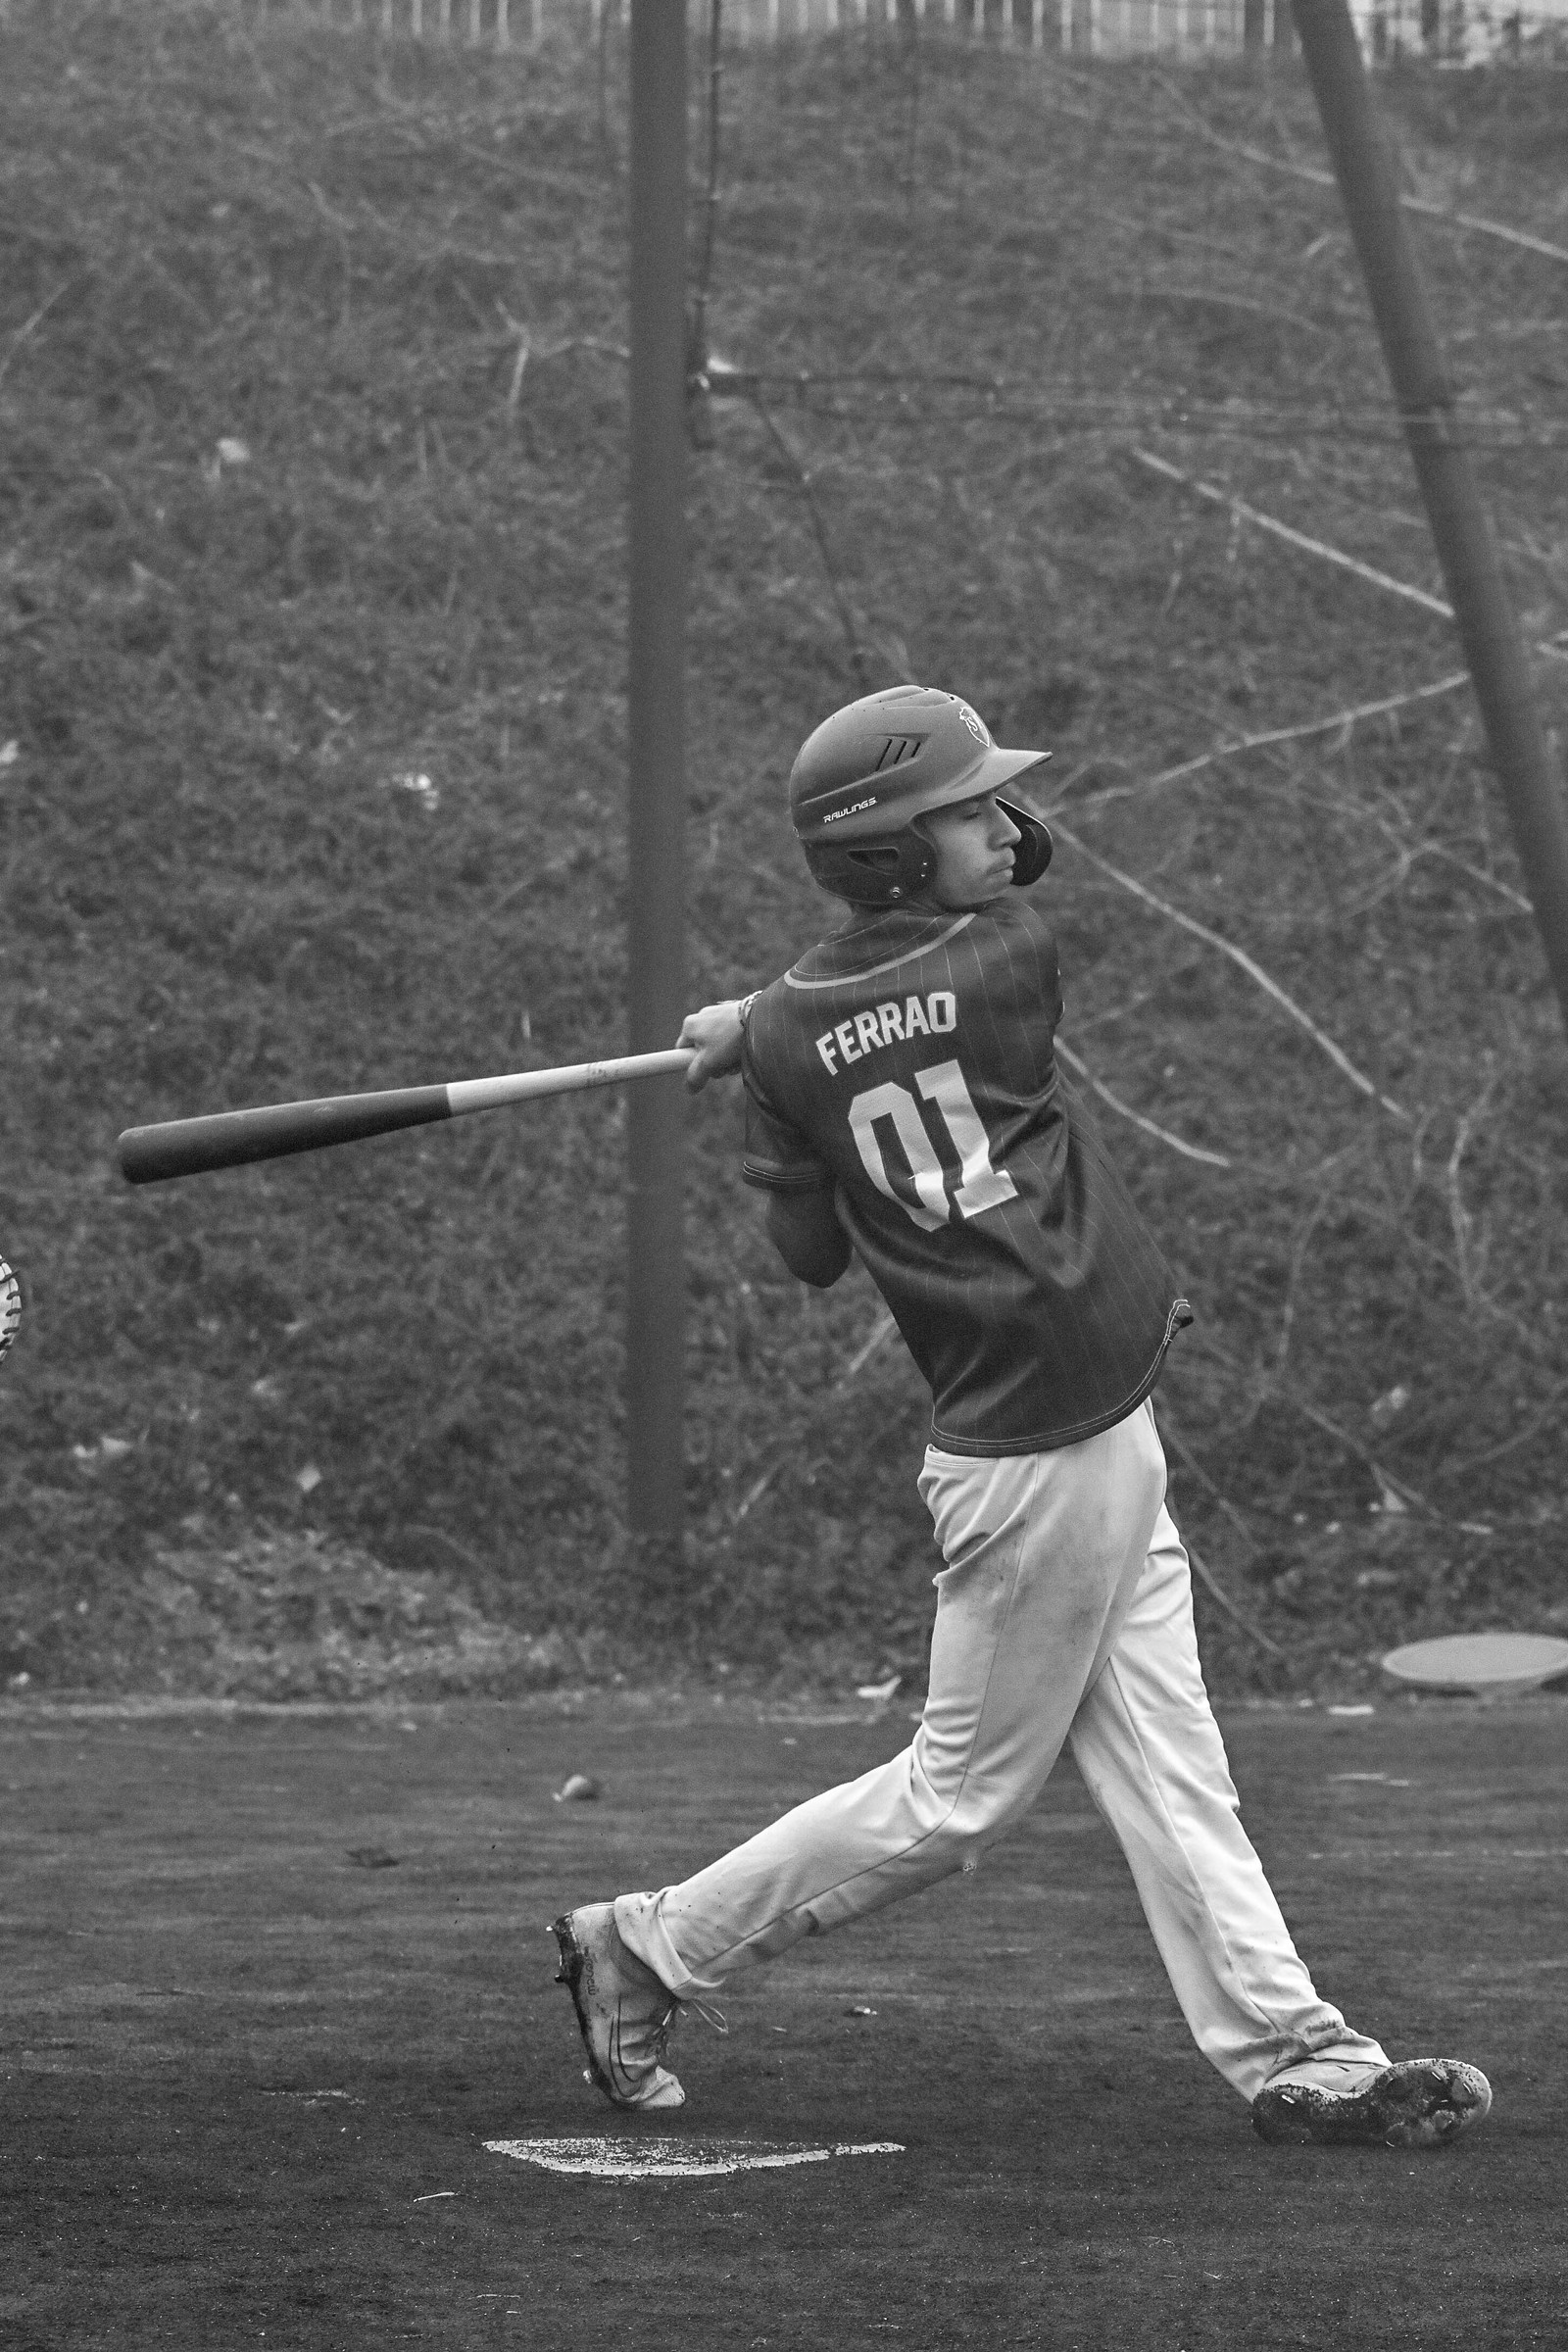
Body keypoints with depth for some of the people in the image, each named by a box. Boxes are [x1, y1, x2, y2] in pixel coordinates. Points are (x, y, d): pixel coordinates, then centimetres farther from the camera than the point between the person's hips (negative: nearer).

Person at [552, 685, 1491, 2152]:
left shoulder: (786, 1038, -2)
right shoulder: (1013, 957, -17)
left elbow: (809, 1249, 2)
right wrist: (769, 1030, 6)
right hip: (1044, 1452, -7)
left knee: (1166, 1767, 9)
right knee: (959, 1796, 4)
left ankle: (1294, 2058, 11)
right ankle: (648, 1947, 12)